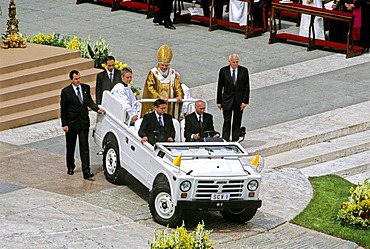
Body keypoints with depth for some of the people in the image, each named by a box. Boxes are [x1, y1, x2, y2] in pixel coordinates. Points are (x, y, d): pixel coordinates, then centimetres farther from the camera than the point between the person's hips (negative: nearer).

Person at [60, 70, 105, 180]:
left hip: (84, 122, 2)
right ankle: (70, 167, 34)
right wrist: (64, 124, -9)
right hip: (71, 123, -1)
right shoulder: (66, 91, -8)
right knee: (70, 147, 14)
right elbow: (63, 109, -6)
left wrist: (97, 109, -15)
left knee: (84, 147, -5)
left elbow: (89, 101, 6)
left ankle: (86, 171, -10)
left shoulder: (86, 88, 3)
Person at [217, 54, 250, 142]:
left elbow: (247, 87, 0)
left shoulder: (244, 71, -2)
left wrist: (245, 101, -7)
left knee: (237, 123, 8)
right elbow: (219, 87, 3)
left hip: (239, 101, 1)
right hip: (227, 101, -1)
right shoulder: (223, 71, -3)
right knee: (227, 122, -5)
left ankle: (235, 141, 16)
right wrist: (219, 101, 1)